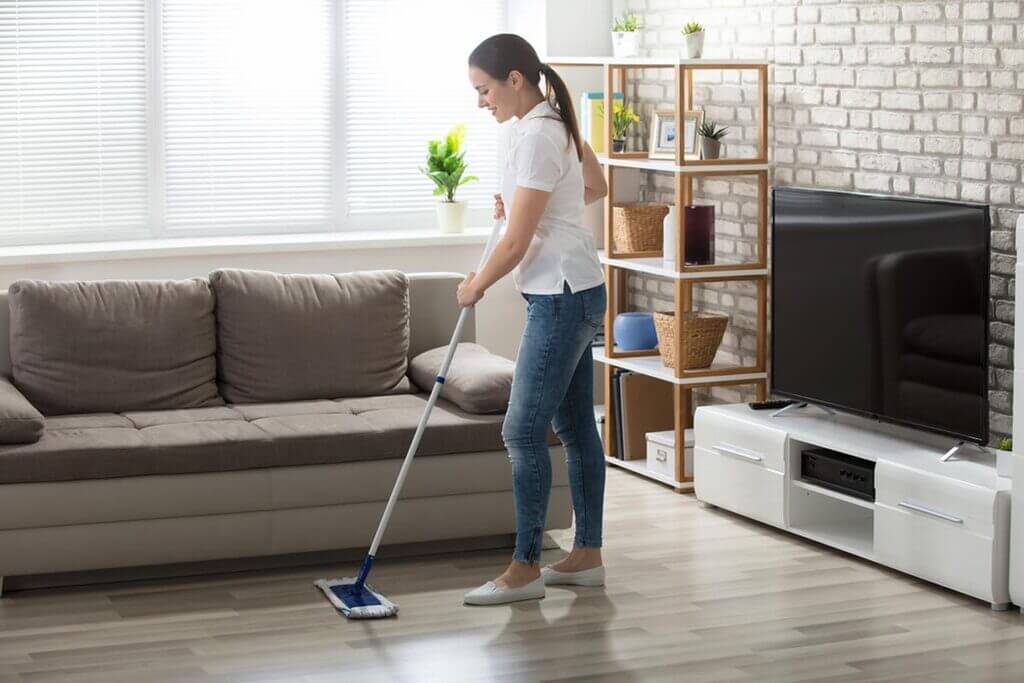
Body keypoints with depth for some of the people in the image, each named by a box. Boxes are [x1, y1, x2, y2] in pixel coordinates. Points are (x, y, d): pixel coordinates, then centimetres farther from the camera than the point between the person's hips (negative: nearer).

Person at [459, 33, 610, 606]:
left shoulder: (537, 137, -20)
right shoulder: (556, 121, 10)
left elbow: (515, 244, -20)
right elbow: (597, 187, 26)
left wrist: (475, 286, -4)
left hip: (562, 296, -11)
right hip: (573, 292, 11)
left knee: (524, 430, -7)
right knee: (575, 425, 12)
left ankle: (526, 569, -1)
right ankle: (587, 556, 19)